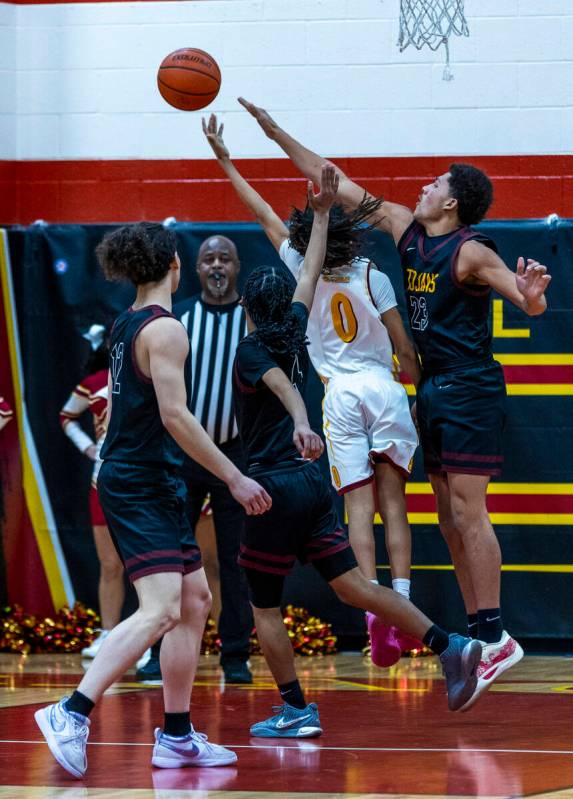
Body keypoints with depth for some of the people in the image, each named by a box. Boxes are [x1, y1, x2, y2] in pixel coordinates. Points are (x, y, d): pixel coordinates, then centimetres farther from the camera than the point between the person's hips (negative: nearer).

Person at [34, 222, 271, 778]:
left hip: (139, 482, 10)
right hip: (142, 484, -10)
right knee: (160, 609, -19)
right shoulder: (165, 329, -13)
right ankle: (71, 715, -28)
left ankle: (176, 737, 13)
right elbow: (174, 414, -20)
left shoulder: (125, 326, 15)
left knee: (195, 601, 13)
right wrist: (234, 478, -18)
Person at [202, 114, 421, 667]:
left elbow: (264, 214, 9)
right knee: (393, 502, 1)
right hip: (384, 389, 0)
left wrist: (225, 160, 17)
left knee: (359, 504, -4)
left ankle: (374, 609, -19)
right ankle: (402, 604, -10)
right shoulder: (372, 278, -1)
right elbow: (404, 349, 1)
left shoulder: (304, 274, 0)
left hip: (340, 395, 0)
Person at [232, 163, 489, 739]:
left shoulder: (251, 350, -7)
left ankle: (296, 711, 4)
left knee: (264, 606, 4)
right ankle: (448, 647, -10)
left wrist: (300, 422, -47)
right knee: (353, 587, 3)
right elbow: (311, 273, 24)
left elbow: (281, 383, -29)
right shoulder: (294, 334, 11)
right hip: (313, 483, 7)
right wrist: (321, 213, 33)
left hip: (276, 486, -7)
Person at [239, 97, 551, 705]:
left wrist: (532, 293, -45)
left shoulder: (471, 252, -14)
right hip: (433, 389, 8)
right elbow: (341, 188, 12)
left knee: (467, 513, -11)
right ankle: (477, 635, 11)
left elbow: (532, 305, -20)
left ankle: (495, 637, -10)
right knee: (450, 518, 8)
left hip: (469, 391, -8)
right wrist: (278, 135, 12)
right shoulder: (405, 228, 7)